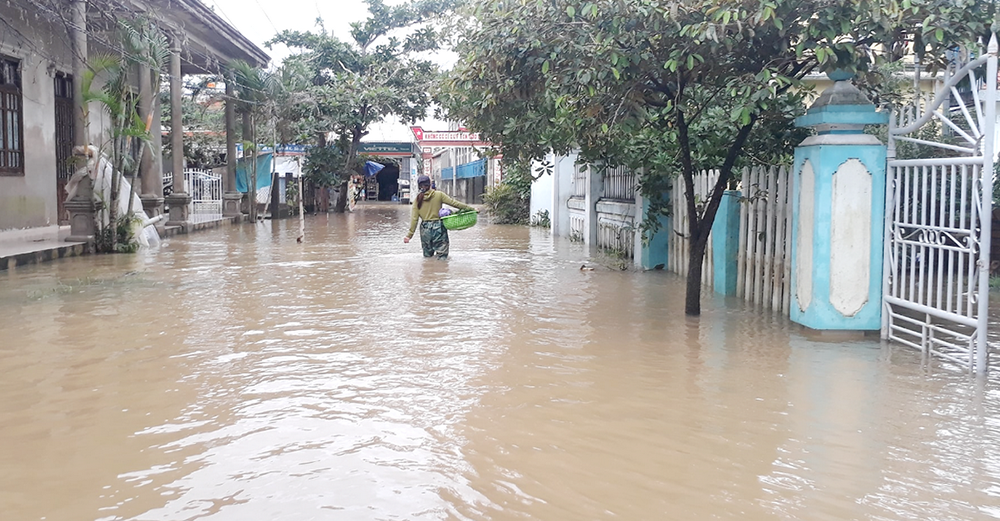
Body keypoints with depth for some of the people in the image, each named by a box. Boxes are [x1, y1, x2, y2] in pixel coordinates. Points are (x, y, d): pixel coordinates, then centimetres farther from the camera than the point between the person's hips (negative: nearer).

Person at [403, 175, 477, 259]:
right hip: (438, 228, -2)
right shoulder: (439, 195, -3)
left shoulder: (418, 199, 1)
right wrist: (471, 209, -1)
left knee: (427, 256, 15)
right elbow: (453, 203, -5)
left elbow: (414, 218, -2)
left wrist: (409, 235, 2)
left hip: (425, 230, 2)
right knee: (442, 257, 1)